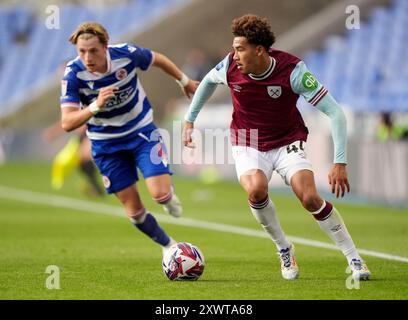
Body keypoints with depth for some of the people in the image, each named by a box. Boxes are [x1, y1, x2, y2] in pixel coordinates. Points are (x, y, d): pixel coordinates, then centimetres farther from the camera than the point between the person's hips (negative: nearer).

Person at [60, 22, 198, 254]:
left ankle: (170, 194, 20)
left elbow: (158, 59, 1)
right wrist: (95, 106, -44)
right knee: (134, 210, 2)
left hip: (142, 132, 0)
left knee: (160, 194, -18)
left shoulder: (126, 54, -22)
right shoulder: (73, 74, -24)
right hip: (107, 145, 0)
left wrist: (185, 81, 16)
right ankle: (169, 246, 28)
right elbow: (67, 123, -28)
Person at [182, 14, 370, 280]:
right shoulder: (230, 66, -15)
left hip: (287, 142, -2)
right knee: (256, 190, -30)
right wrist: (189, 121, 14)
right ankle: (284, 248, -4)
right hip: (248, 146, 2)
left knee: (310, 198, -23)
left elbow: (335, 112, -24)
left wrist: (340, 163, -30)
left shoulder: (293, 70, -25)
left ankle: (355, 259, -6)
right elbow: (208, 81, 12)